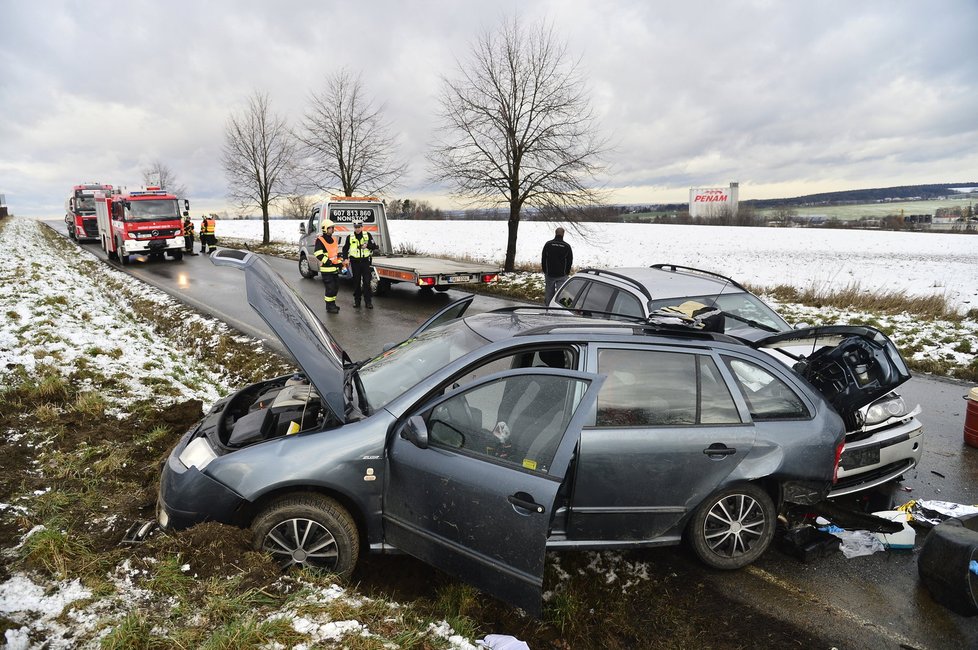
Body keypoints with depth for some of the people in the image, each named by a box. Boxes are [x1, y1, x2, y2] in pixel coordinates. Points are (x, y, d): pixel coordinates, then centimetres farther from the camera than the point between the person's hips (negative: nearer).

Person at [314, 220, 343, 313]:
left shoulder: (334, 239, 16)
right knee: (330, 288, -9)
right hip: (326, 269, -8)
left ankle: (332, 304, 28)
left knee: (335, 286, 14)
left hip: (335, 268, 8)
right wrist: (328, 261, -22)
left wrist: (340, 262, 16)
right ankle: (329, 307, -1)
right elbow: (318, 254, -19)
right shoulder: (320, 240, -10)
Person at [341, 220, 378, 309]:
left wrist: (367, 245, -17)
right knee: (356, 282, 7)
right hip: (355, 262, 1)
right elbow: (345, 249, 12)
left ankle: (368, 301, 1)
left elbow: (374, 246, 2)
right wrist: (345, 259, -2)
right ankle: (356, 300, 17)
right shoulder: (350, 237, 6)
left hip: (365, 261, -1)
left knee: (367, 281, -4)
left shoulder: (367, 235, 4)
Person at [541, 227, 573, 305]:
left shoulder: (548, 244, -4)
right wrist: (567, 272, 14)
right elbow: (570, 261, 3)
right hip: (562, 275, -1)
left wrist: (544, 271, 12)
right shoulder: (567, 246, -5)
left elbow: (543, 259, 2)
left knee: (549, 293, 11)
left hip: (549, 274, 1)